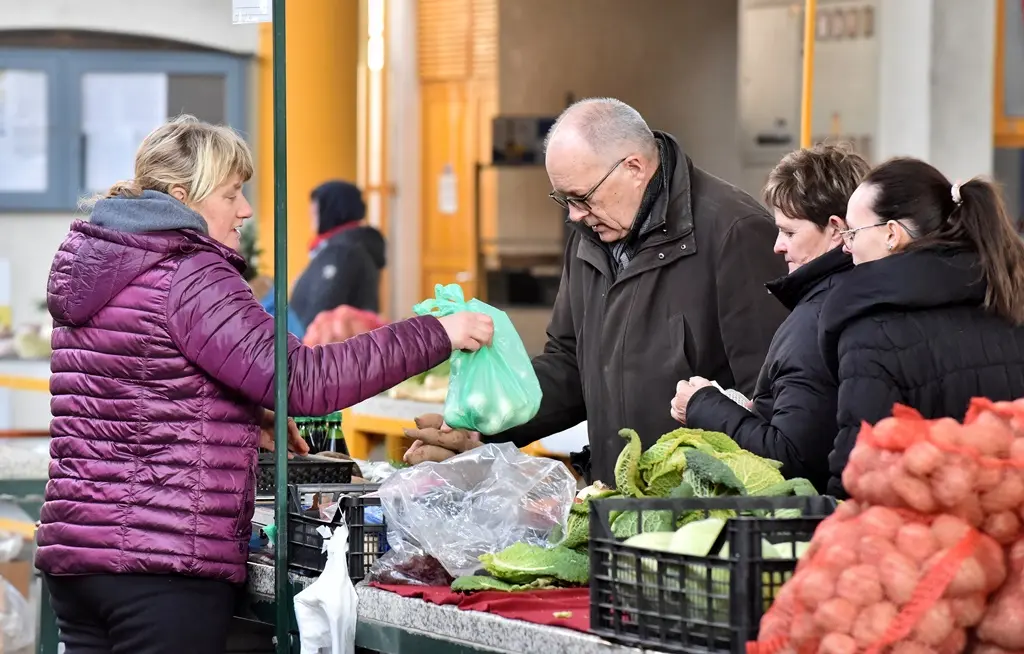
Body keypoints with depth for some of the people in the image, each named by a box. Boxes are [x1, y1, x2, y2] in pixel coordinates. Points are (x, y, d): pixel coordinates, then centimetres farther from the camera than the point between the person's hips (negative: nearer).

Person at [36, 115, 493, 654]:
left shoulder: (90, 264, 15)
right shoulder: (191, 276, -12)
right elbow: (301, 379, -21)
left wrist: (246, 418, 18)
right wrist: (436, 336, -16)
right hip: (164, 566, -9)